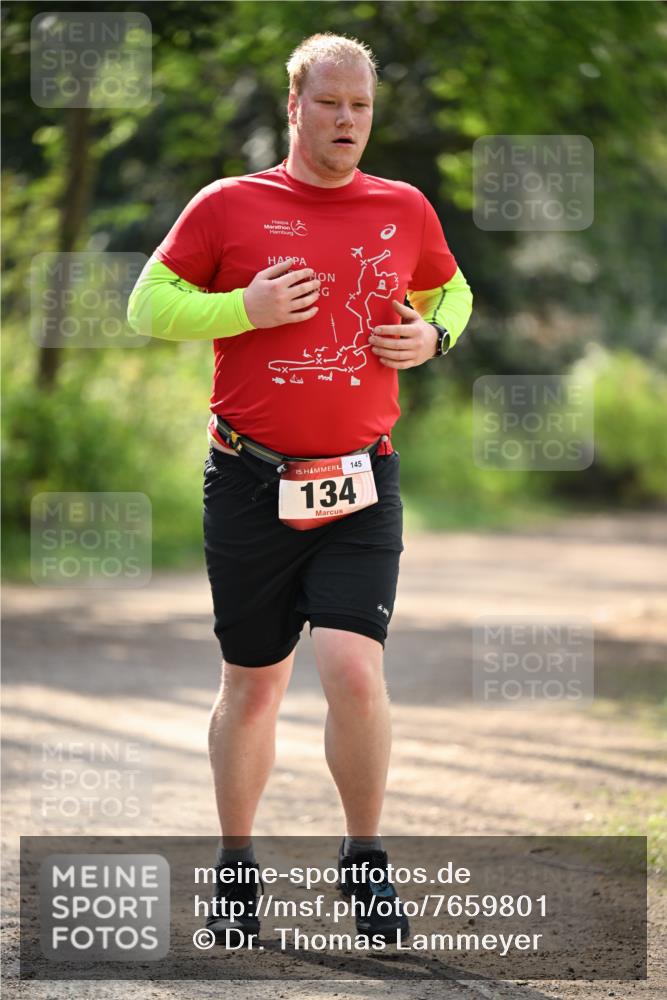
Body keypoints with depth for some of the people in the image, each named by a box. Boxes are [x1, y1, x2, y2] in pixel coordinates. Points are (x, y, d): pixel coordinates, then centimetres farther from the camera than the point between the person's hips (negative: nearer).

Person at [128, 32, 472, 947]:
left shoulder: (406, 210, 8)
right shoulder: (229, 205, 1)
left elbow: (450, 290, 26)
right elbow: (150, 306, 4)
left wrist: (434, 335, 4)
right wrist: (247, 307, -11)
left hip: (361, 487, 1)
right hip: (250, 484, -1)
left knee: (354, 669, -15)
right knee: (253, 685, 8)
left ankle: (366, 859, 3)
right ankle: (236, 866, 25)